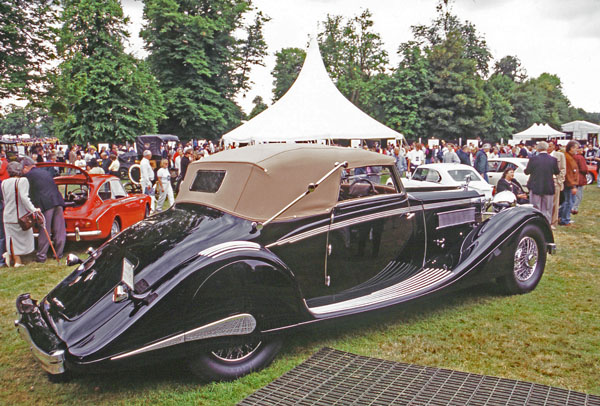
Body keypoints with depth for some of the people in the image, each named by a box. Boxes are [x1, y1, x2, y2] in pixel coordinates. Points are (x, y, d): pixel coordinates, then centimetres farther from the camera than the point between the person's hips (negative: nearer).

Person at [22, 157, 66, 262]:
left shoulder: (28, 175, 5)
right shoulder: (45, 172, 24)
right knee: (59, 230, 8)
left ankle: (41, 255, 7)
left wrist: (35, 208, 13)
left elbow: (31, 193, 6)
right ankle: (58, 253, 14)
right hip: (58, 201, 6)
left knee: (44, 231, 0)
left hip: (45, 204, -5)